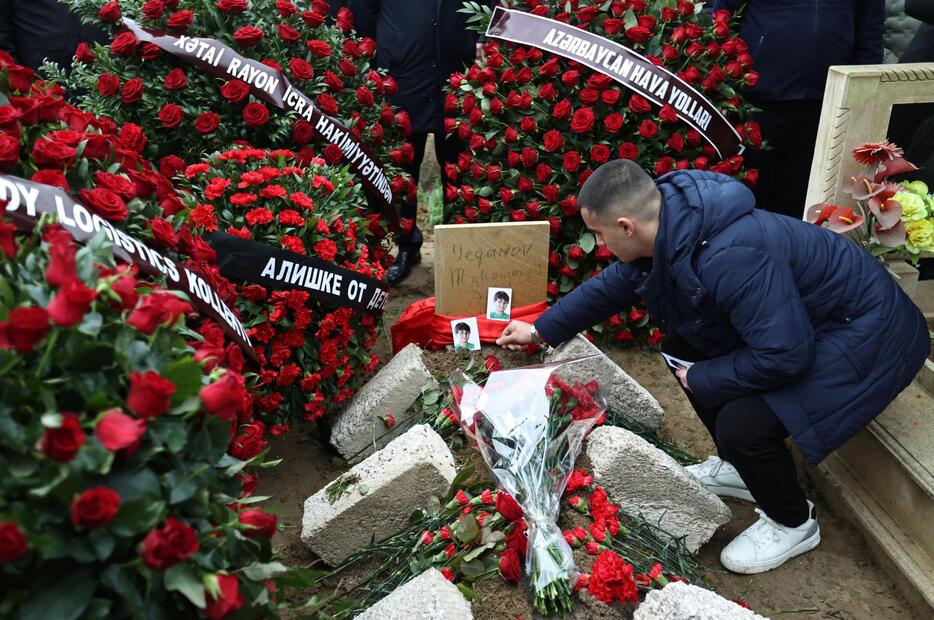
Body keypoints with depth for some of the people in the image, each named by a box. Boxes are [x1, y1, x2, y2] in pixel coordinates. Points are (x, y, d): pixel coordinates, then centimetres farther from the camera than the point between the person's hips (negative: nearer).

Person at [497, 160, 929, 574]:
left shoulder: (729, 258, -37)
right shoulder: (669, 230, -7)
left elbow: (783, 355, -35)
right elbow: (609, 287, 9)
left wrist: (701, 380, -18)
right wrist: (540, 330, 16)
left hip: (863, 334, -9)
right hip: (795, 319, 9)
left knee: (742, 423, -24)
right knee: (681, 350, 6)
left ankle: (793, 523, 9)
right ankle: (737, 467, 24)